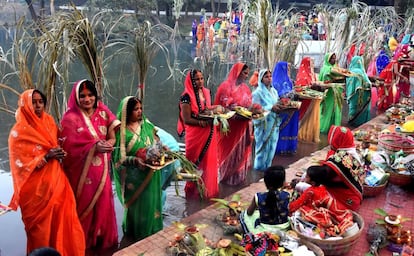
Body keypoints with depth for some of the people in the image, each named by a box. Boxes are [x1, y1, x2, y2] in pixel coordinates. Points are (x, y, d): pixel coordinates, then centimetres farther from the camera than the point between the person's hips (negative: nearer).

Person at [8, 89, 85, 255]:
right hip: (37, 189, -5)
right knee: (42, 227, 6)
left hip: (56, 182, 5)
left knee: (63, 220, 8)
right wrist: (47, 156, -22)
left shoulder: (49, 122, 7)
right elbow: (21, 164, -14)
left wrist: (60, 153, -3)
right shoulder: (19, 132, -11)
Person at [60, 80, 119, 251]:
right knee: (84, 205, 7)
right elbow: (69, 147, -16)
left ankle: (103, 238, 32)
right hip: (81, 171, -4)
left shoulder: (102, 113, 5)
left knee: (103, 203, 12)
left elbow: (112, 137, 6)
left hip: (101, 169, 5)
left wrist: (109, 144, -17)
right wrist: (94, 147, -26)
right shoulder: (70, 118, -10)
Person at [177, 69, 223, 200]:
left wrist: (216, 110, 2)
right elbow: (186, 120, -17)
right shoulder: (187, 96, -14)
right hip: (195, 134, -6)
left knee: (208, 161, 12)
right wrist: (204, 123, -20)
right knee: (196, 163, 4)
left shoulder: (206, 92, 8)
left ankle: (208, 189, 27)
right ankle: (195, 191, 18)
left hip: (209, 133, 6)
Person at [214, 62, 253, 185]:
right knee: (229, 151, 3)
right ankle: (227, 177, 18)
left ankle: (239, 176, 25)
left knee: (241, 151, 13)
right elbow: (220, 106, -14)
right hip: (230, 126, -6)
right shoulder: (225, 87, -11)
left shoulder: (245, 88, 11)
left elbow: (249, 105, 15)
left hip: (243, 126, 7)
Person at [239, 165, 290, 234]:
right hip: (284, 228, 2)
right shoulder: (286, 196, -16)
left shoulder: (259, 197, -20)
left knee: (243, 214, 21)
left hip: (264, 230, -2)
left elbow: (249, 212, -4)